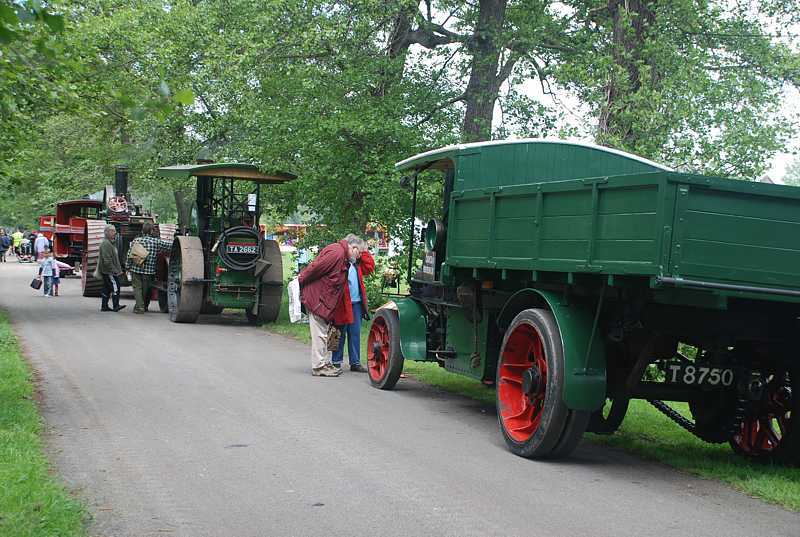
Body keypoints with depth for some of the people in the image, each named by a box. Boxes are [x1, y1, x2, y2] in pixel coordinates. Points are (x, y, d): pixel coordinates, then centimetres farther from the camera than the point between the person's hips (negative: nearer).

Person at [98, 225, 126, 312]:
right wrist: (114, 270, -21)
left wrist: (119, 269, 20)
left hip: (107, 272, 11)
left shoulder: (111, 243, 19)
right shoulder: (105, 244, -15)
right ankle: (116, 306, -14)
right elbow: (107, 260, -21)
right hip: (108, 271, -11)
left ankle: (104, 306, 15)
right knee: (115, 287, -13)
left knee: (107, 289, 12)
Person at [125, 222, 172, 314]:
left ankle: (140, 307, -8)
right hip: (149, 270, 0)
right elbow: (170, 245, -3)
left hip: (135, 269, 0)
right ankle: (144, 306, 25)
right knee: (146, 289, 14)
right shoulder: (156, 241, -3)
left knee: (137, 288, 4)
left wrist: (127, 267, 7)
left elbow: (129, 255, 1)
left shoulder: (136, 240, 1)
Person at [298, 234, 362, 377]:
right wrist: (301, 281, -15)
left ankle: (325, 363, 23)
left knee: (323, 333, 16)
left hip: (324, 299, 10)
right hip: (316, 297, -10)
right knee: (320, 334, -5)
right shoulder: (336, 253, -19)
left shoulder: (342, 255, 14)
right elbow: (316, 268, -22)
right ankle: (318, 366, 0)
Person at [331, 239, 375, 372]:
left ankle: (355, 362, 13)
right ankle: (336, 361, 13)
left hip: (356, 302, 7)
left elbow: (370, 268, 12)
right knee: (341, 333, 2)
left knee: (355, 333, 8)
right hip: (343, 303, -7)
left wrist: (365, 252, 10)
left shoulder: (357, 262, 14)